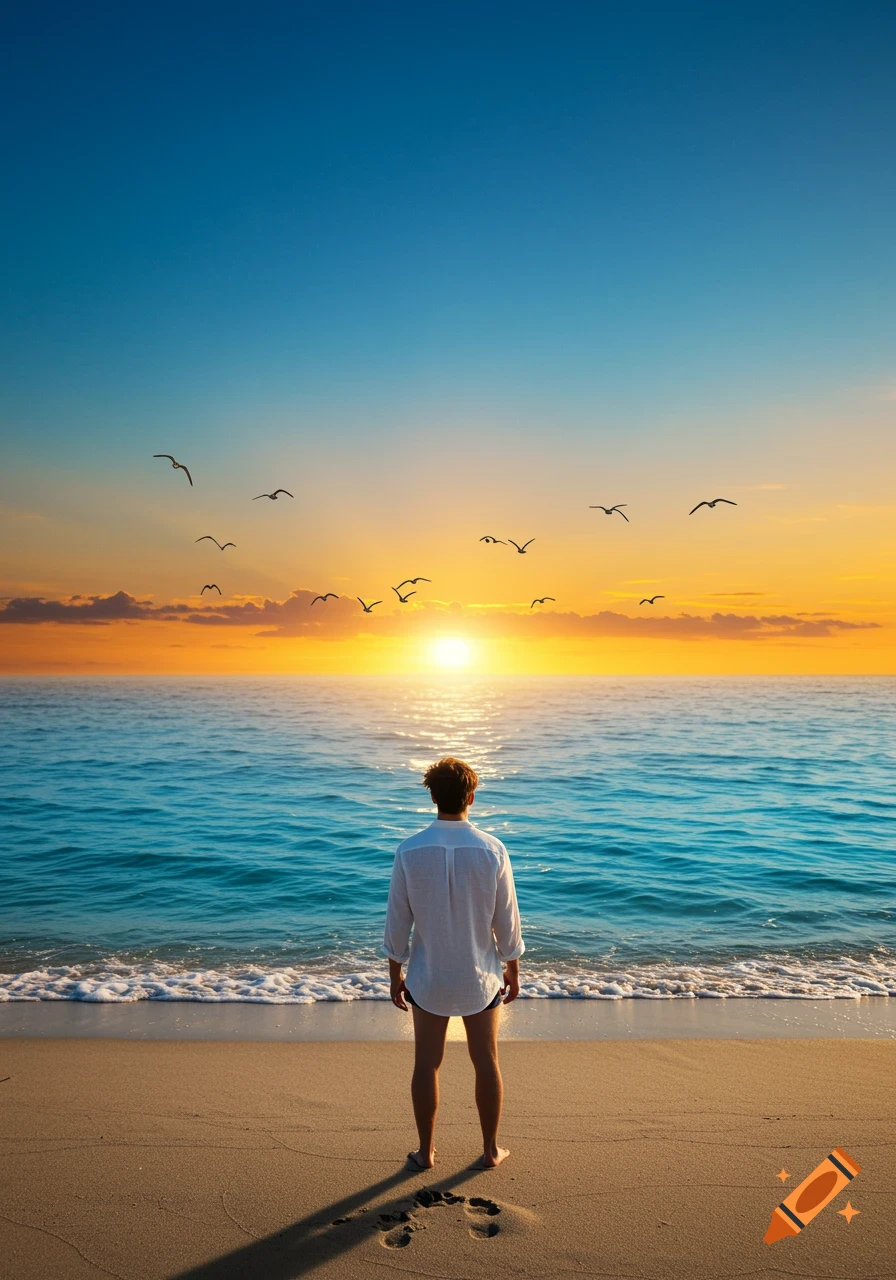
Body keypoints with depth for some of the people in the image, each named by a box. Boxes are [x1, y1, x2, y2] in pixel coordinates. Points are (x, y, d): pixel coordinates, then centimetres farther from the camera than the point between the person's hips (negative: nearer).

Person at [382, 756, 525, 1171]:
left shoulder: (409, 852, -15)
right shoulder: (492, 851, -15)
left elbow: (397, 924, -7)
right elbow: (507, 922, -7)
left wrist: (394, 976, 6)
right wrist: (513, 971, 9)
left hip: (428, 978, 0)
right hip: (480, 978, 0)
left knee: (427, 1064, 15)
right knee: (486, 1062, 17)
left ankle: (425, 1151, 29)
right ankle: (490, 1150, 31)